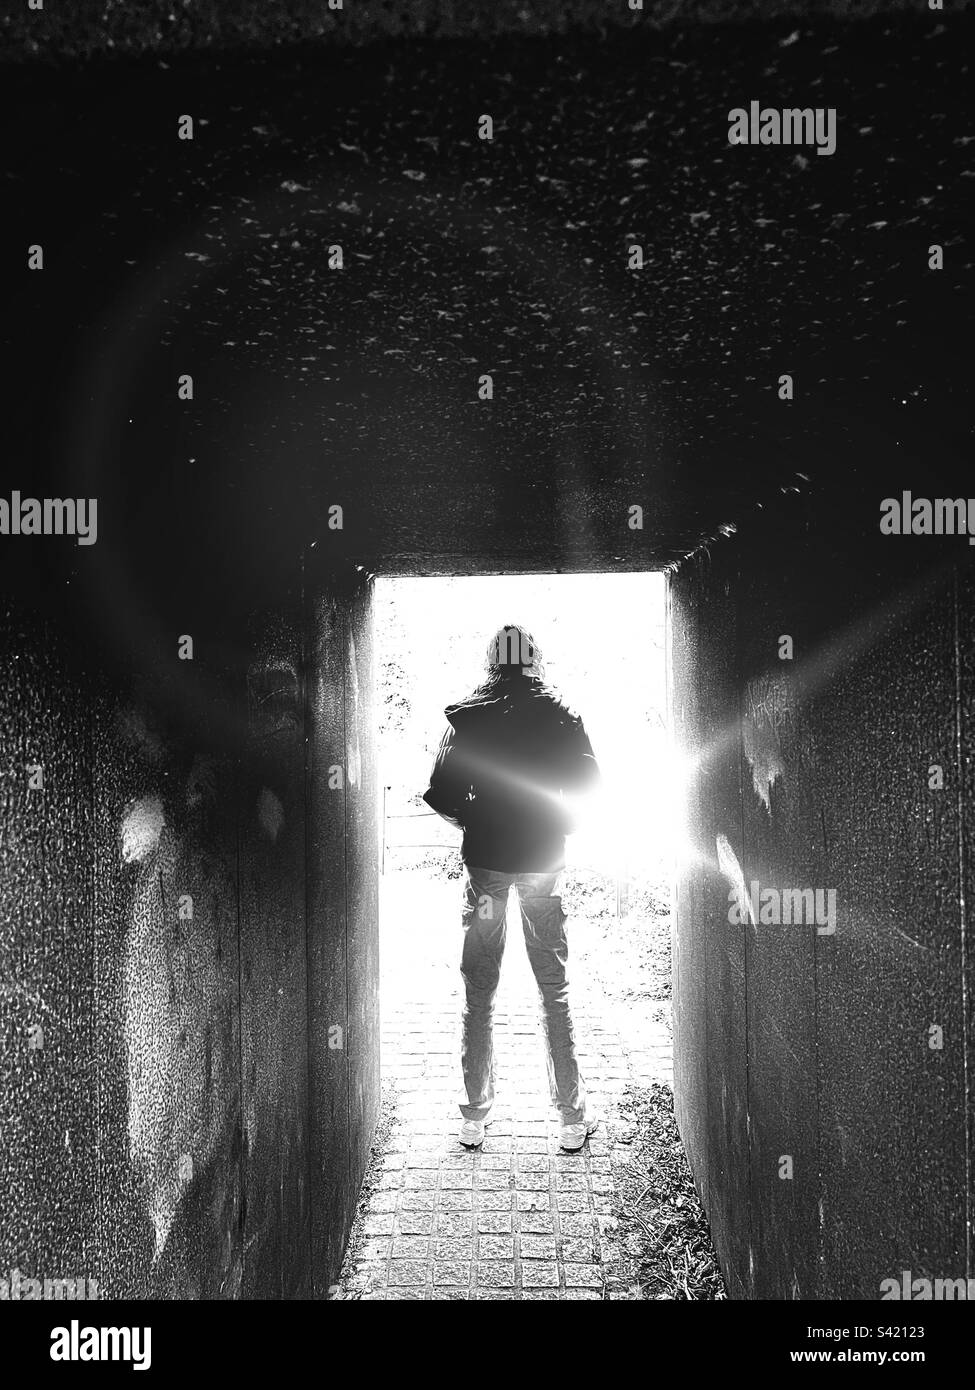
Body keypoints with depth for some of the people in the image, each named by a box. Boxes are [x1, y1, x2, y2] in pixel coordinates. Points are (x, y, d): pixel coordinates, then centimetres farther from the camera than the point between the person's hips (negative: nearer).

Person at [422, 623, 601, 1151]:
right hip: (543, 863, 0)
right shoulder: (560, 715, -3)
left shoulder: (466, 716, -3)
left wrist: (473, 818, 10)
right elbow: (590, 784, -5)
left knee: (478, 995, 11)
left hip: (484, 861, 0)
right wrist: (560, 823, 11)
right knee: (554, 993, 10)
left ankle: (475, 1118, 19)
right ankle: (572, 1118, 17)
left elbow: (441, 795, -8)